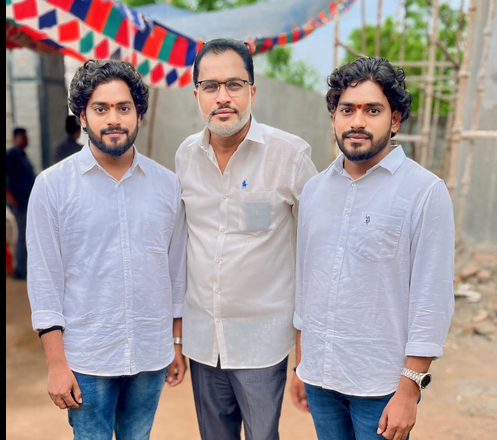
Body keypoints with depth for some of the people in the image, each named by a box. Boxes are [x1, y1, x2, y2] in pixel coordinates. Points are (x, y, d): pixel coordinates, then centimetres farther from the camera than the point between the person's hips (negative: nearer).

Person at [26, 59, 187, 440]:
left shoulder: (167, 184, 1)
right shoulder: (52, 185, -6)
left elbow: (178, 268, 7)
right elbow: (44, 278, -6)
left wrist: (178, 342, 9)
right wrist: (56, 363, -8)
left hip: (152, 354, 3)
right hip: (86, 357, -2)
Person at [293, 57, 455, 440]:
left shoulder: (426, 192, -11)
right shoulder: (315, 189, 5)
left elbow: (433, 300, -12)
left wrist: (409, 391, -13)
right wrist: (301, 362, 12)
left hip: (381, 386, -4)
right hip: (319, 378, 5)